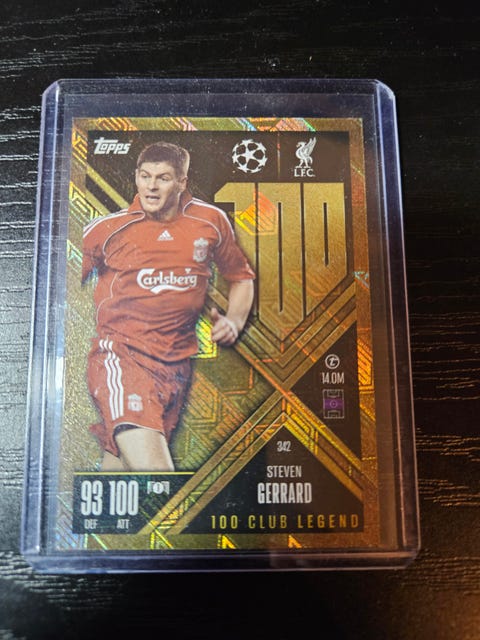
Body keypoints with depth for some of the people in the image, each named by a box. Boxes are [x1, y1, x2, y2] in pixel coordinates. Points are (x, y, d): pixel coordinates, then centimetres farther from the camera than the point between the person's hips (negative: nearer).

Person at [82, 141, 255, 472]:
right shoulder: (108, 228, -3)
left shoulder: (212, 221, 4)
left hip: (177, 362, 3)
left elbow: (241, 276, 18)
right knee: (151, 465, -23)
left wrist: (234, 321, 2)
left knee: (118, 461, 15)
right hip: (121, 354, -3)